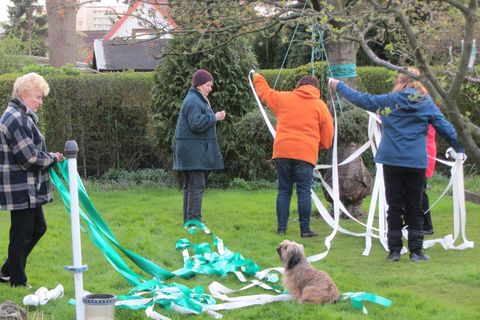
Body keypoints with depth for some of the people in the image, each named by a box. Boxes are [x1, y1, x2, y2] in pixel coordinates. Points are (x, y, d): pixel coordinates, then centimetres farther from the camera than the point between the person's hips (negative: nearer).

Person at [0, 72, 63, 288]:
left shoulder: (23, 117, 15)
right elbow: (29, 156, -23)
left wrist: (49, 157, 8)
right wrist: (52, 159, -8)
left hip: (29, 189, 11)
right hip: (20, 189, -11)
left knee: (38, 228, 18)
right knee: (22, 234, 0)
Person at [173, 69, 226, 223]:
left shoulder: (198, 100, 21)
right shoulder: (193, 101, -14)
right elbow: (196, 124, -24)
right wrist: (214, 117, -17)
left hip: (196, 151, 11)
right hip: (194, 150, -11)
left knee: (190, 186, 12)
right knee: (196, 186, -12)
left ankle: (189, 221, 17)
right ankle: (194, 220, -13)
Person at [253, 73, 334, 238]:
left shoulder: (283, 98, 11)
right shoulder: (320, 105, 6)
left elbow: (265, 92, 27)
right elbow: (328, 135, 7)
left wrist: (258, 78, 47)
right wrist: (318, 144, 27)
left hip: (282, 151, 2)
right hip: (305, 153, -2)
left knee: (284, 191, 9)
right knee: (304, 191, 1)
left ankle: (281, 228, 8)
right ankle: (305, 229, 0)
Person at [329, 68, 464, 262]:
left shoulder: (389, 101, -1)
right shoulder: (427, 103, 1)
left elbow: (361, 98, 7)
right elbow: (445, 128, 4)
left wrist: (339, 86, 21)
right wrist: (461, 149, 16)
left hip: (392, 161, 0)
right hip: (417, 163, 0)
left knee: (394, 207, 7)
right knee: (414, 208, 7)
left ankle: (394, 250, 6)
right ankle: (416, 251, 6)